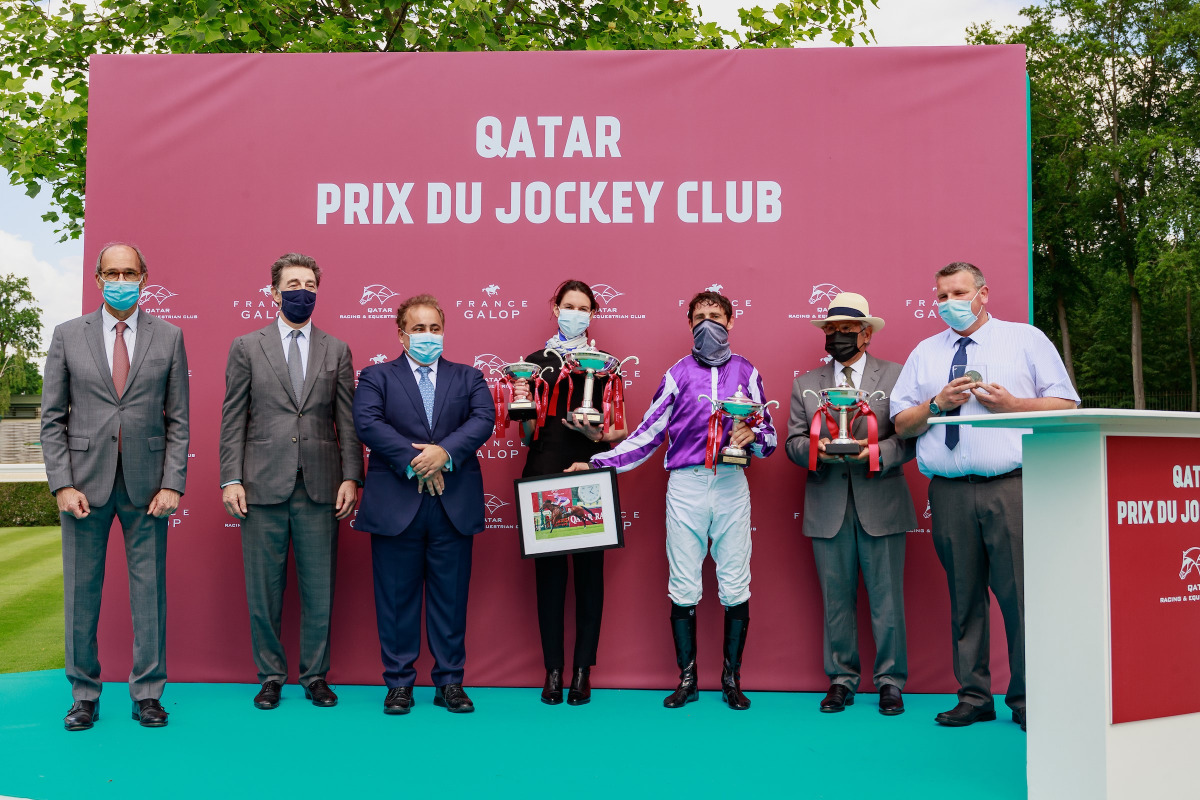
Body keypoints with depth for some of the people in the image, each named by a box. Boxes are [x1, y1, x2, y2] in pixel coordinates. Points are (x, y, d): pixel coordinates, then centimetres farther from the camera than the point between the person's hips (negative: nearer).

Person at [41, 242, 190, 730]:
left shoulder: (169, 338, 5)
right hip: (85, 481, 1)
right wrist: (62, 484, -5)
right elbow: (52, 419, 5)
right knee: (81, 590, 7)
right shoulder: (68, 336, 6)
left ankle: (147, 693, 16)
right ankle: (84, 694, 20)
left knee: (149, 589, 4)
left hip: (146, 483, 0)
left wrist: (173, 484, -5)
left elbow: (178, 420, 4)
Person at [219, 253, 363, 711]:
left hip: (320, 486, 1)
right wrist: (231, 479, -4)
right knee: (264, 589, 6)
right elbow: (233, 419, 4)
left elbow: (347, 421, 7)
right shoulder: (247, 347, 7)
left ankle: (315, 676, 19)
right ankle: (270, 676, 20)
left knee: (319, 589, 5)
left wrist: (351, 477, -2)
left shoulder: (336, 351, 10)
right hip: (263, 485, -1)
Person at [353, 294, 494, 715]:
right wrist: (414, 461, -16)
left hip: (454, 505, 1)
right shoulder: (376, 377, 8)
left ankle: (449, 683, 17)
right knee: (397, 597, 5)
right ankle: (399, 683, 17)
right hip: (396, 504, -1)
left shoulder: (468, 377, 13)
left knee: (451, 597, 6)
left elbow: (483, 419, -3)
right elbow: (368, 423, -8)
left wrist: (445, 452, -19)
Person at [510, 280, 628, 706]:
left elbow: (621, 429, 7)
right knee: (548, 570, 1)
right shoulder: (535, 362, 10)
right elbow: (529, 432, 8)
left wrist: (601, 434, -13)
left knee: (589, 569, 1)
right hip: (545, 473, 0)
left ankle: (583, 670, 8)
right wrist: (522, 406, -12)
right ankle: (553, 670, 8)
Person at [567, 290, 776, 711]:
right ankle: (686, 679, 15)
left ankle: (732, 679, 16)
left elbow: (769, 436, 12)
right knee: (683, 589, 2)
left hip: (731, 483, 0)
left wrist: (752, 435, -12)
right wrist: (596, 464, 1)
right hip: (685, 484, 0)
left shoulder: (745, 372, 10)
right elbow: (647, 436, 8)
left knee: (735, 587, 2)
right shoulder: (678, 373, 9)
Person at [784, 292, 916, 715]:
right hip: (828, 508, 2)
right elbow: (793, 442, 10)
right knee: (836, 598, 7)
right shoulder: (805, 384, 15)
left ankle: (890, 681, 14)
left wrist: (875, 450, -17)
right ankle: (841, 679, 18)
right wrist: (816, 448, -11)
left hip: (880, 504, -2)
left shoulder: (896, 376, 7)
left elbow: (910, 437, 0)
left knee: (887, 598, 1)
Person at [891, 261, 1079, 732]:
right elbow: (901, 424, 15)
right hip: (950, 493, 3)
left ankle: (1027, 700, 7)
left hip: (1012, 486, -2)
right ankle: (973, 697, 15)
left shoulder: (1026, 340, 10)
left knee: (1020, 592, -5)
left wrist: (1010, 404, -8)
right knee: (964, 596, 6)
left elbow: (1067, 405, 6)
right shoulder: (925, 353, 17)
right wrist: (938, 403, -3)